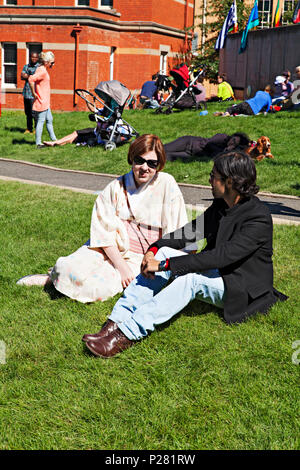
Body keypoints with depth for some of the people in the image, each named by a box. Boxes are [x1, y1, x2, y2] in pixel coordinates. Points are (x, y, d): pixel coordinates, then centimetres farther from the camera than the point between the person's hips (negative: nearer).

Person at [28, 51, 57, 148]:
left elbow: (32, 79, 24)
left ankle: (54, 139, 26)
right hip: (41, 101, -10)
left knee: (49, 120, 17)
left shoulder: (43, 70, 13)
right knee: (40, 121, -5)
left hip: (45, 102, 10)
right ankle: (38, 143, 0)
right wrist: (34, 93, -23)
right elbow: (31, 79, -31)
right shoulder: (42, 71, -18)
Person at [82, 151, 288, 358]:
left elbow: (223, 255, -31)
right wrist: (154, 249, -14)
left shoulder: (259, 217, -23)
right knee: (164, 252, -14)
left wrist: (166, 265, -32)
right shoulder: (221, 205, 3)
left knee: (190, 276, -34)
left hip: (243, 290, -8)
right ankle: (116, 323, -23)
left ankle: (127, 334, -35)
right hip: (216, 273, 8)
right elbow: (191, 230, 5)